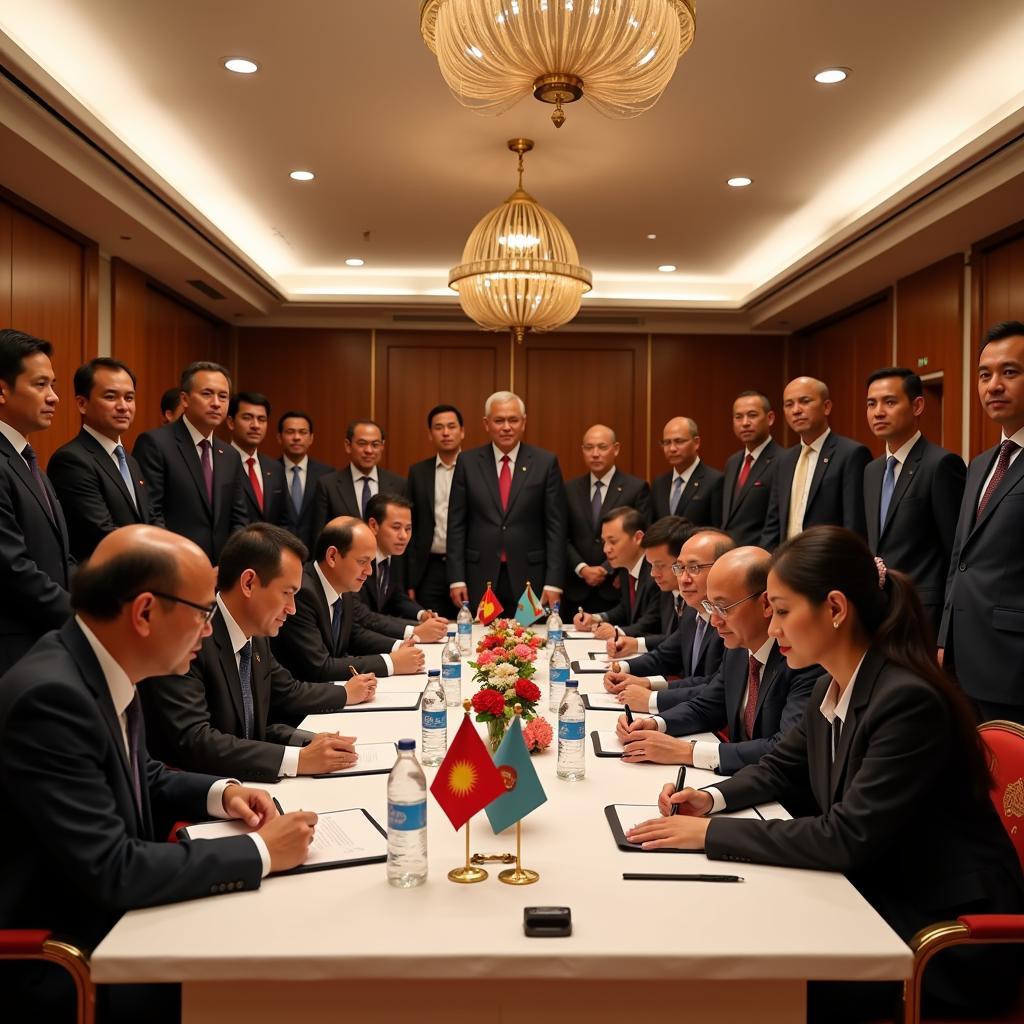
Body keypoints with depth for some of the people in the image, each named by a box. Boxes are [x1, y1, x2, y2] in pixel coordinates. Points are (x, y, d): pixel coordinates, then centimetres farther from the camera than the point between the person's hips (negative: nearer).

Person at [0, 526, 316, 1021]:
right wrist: (260, 851, -22)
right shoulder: (49, 696, -29)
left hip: (111, 917, 8)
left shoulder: (104, 667, -2)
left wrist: (219, 793, -3)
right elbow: (109, 870, -29)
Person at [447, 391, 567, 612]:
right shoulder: (467, 462, 4)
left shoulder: (546, 462, 1)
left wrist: (554, 583, -6)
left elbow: (555, 526, -1)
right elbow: (456, 524, 4)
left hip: (529, 578, -1)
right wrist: (456, 579, -1)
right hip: (480, 579, 1)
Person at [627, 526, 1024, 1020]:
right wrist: (712, 798, -5)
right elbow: (780, 770, 15)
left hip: (948, 932, -7)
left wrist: (712, 833, -25)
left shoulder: (910, 701, -26)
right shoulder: (830, 689, 1)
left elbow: (848, 836, -28)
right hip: (876, 896, 7)